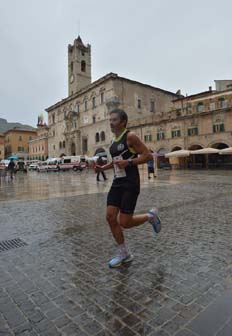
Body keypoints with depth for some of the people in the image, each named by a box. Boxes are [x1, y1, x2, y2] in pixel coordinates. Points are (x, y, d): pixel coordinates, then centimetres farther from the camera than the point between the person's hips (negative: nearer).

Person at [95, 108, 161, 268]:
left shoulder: (130, 136, -10)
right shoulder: (114, 141, 14)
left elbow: (148, 156, -14)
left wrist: (128, 162, -23)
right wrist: (103, 167, 10)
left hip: (130, 184, -8)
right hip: (117, 183, 8)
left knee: (124, 222, -7)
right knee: (110, 218, 2)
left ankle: (150, 216, 22)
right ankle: (124, 254, 20)